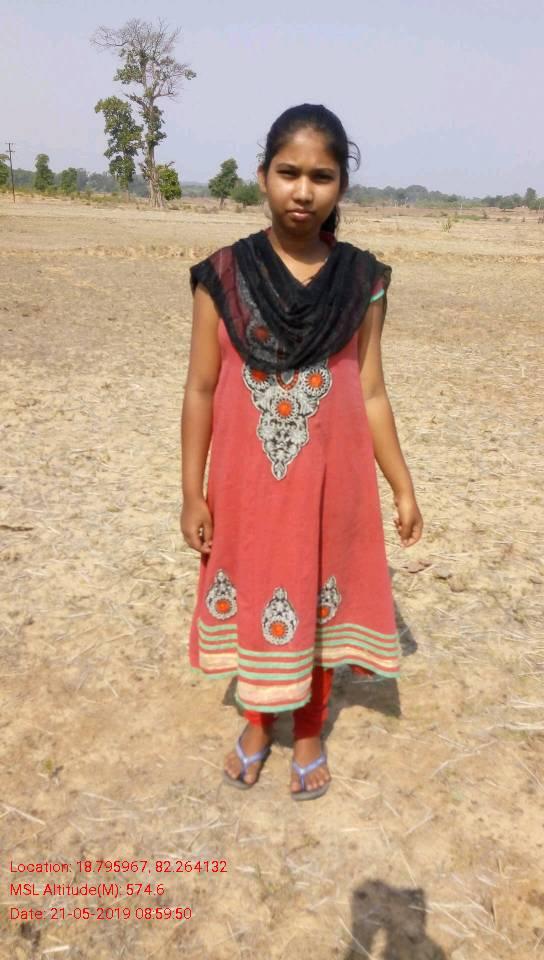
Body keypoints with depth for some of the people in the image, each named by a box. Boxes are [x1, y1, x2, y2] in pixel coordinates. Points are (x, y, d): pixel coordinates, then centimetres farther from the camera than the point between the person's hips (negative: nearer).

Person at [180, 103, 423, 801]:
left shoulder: (362, 280, -3)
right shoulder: (223, 273, -6)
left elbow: (371, 392, 2)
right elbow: (200, 390, -3)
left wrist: (403, 487, 3)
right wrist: (192, 494, -4)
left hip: (331, 478, 1)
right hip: (248, 478, 0)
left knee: (319, 604, 13)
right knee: (253, 601, 14)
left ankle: (309, 733, 36)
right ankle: (257, 723, 39)